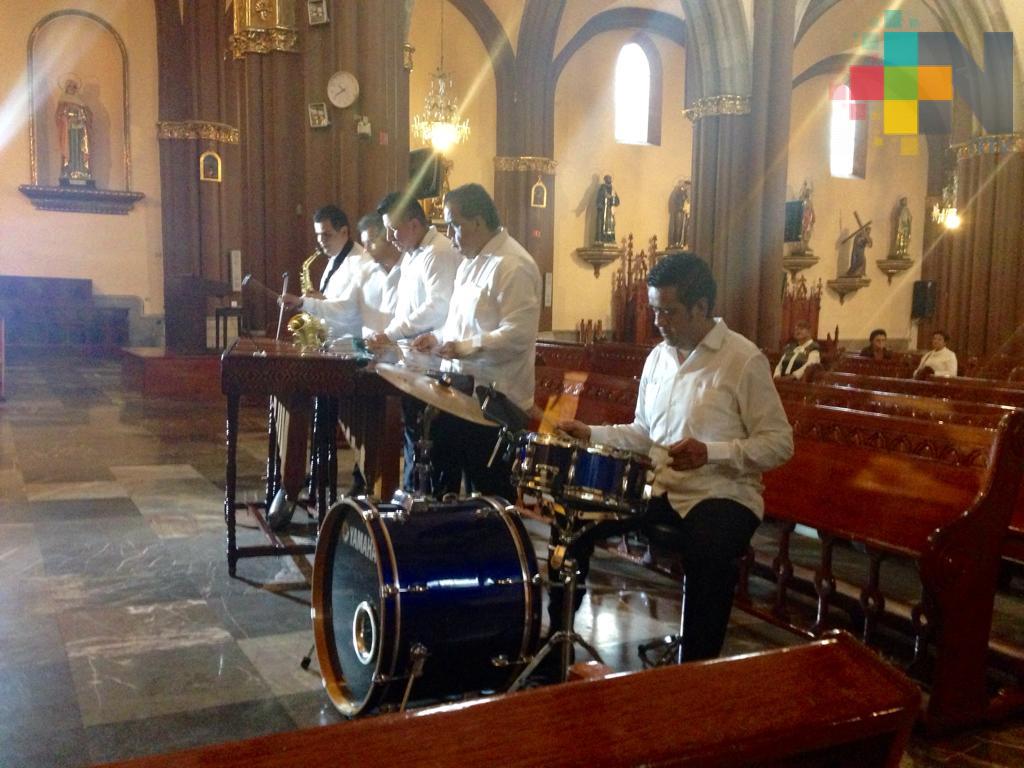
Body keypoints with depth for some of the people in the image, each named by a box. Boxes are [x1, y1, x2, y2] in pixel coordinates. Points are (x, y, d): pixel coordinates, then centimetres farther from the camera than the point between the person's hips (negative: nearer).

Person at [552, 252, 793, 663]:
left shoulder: (744, 360, -12)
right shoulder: (658, 357, 9)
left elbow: (779, 443, -13)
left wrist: (711, 452, -26)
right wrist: (592, 433, 2)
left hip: (723, 494, -6)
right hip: (660, 488, 6)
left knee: (707, 554, -36)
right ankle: (557, 637, 6)